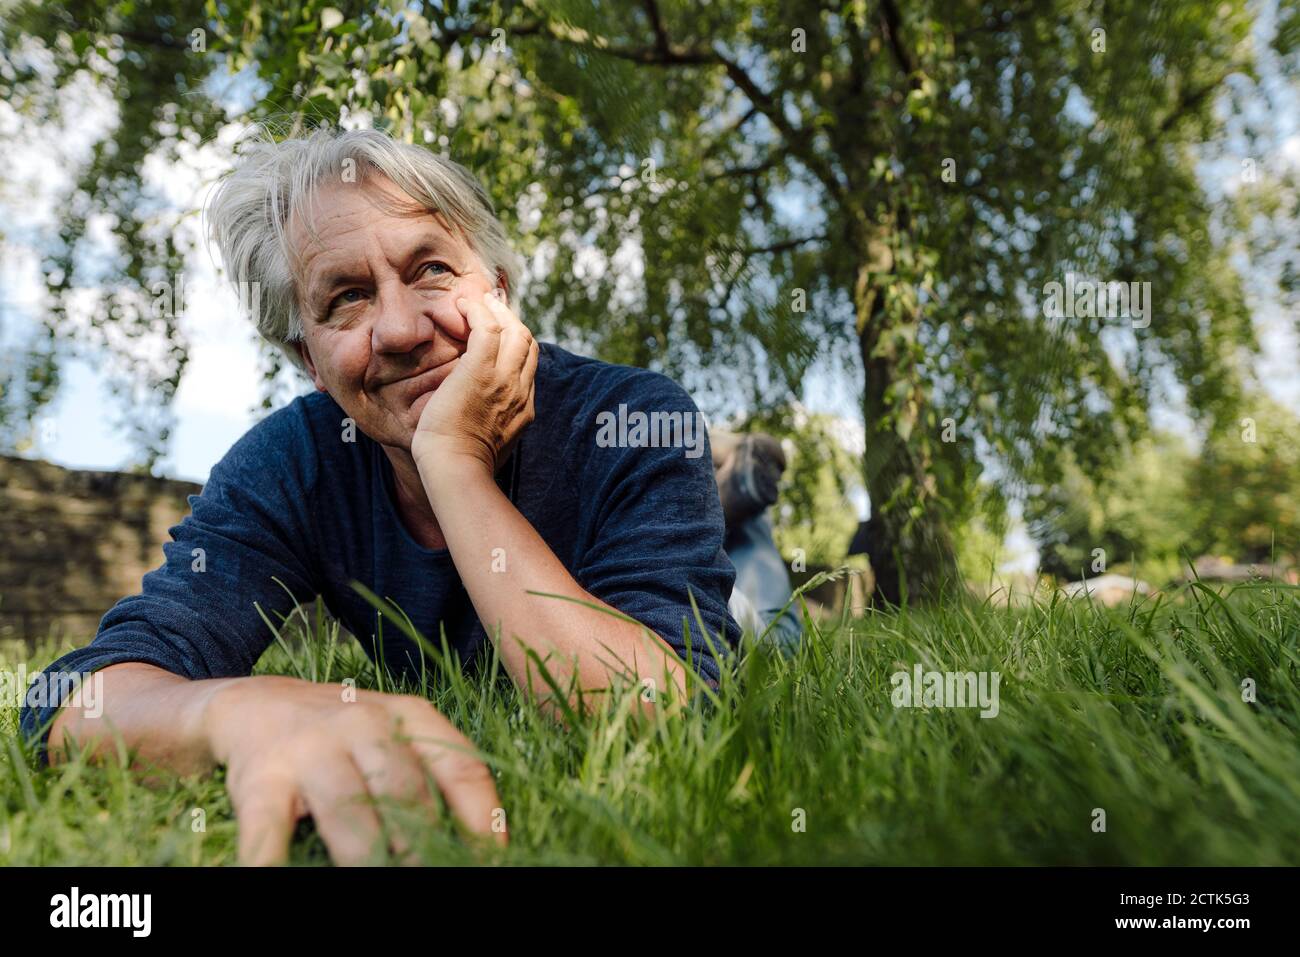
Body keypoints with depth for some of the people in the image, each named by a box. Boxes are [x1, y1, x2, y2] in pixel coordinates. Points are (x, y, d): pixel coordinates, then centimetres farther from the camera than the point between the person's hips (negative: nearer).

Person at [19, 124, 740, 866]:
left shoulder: (642, 424, -23)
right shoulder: (291, 462, -13)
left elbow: (664, 721, -34)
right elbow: (76, 700, -22)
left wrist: (454, 463, -34)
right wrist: (245, 709, -45)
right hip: (430, 815, 3)